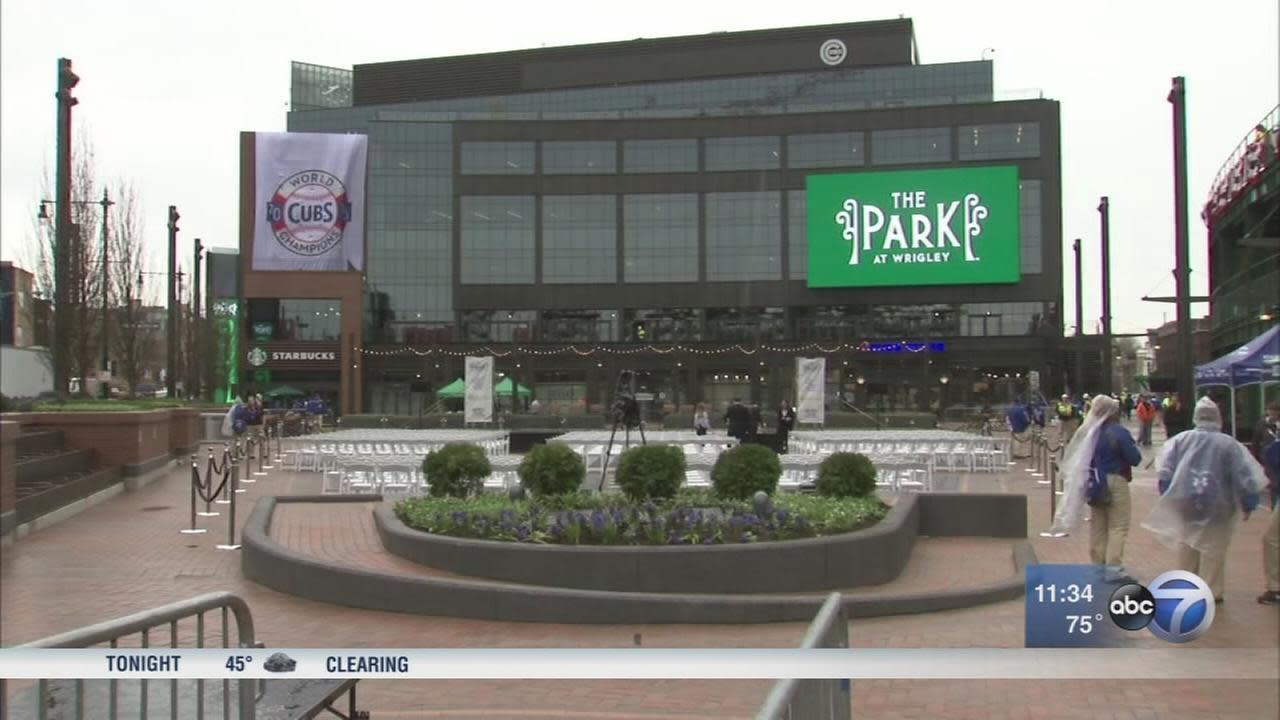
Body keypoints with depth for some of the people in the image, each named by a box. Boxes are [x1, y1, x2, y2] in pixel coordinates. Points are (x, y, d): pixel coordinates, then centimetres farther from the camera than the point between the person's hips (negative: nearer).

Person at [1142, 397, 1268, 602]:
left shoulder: (1181, 439, -3)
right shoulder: (1229, 444, -11)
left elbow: (1166, 471, -2)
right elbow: (1244, 477, -9)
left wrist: (1166, 498, 8)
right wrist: (1248, 504, 1)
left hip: (1185, 503, 3)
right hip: (1217, 507, -3)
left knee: (1187, 547, 18)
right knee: (1214, 550, 8)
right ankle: (1211, 591, 10)